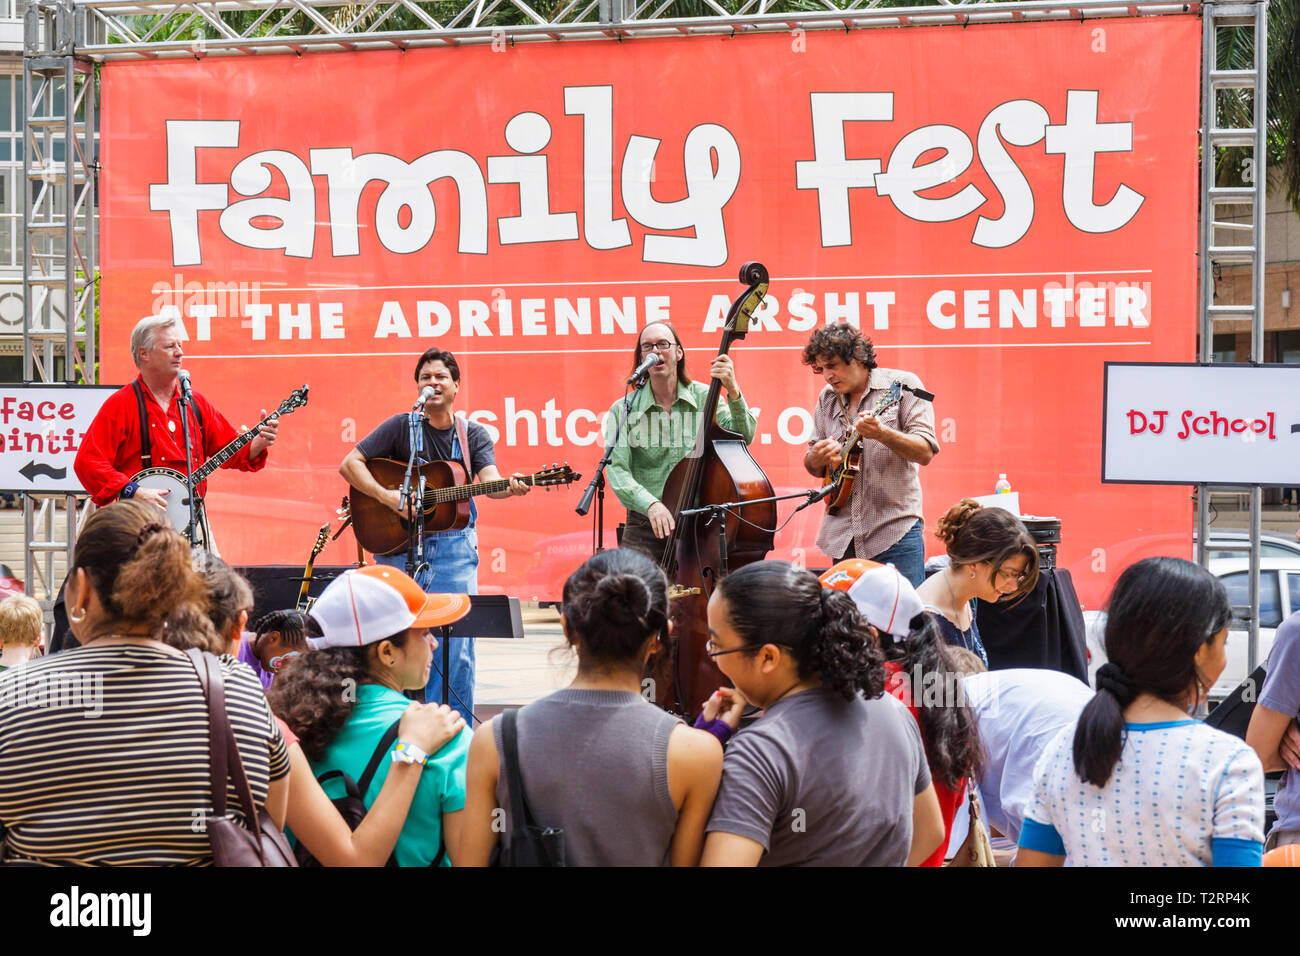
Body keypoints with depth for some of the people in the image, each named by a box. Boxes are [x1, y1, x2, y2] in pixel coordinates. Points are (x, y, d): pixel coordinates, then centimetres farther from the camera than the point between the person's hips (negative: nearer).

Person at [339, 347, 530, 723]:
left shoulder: (473, 435, 7)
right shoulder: (400, 427, 3)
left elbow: (488, 479, -10)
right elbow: (349, 464, -2)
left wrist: (509, 487, -33)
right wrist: (388, 496, -16)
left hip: (453, 542, 0)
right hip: (398, 543, 0)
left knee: (456, 642, -5)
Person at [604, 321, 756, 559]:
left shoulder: (703, 398, 5)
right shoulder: (623, 410, 2)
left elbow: (744, 436, -8)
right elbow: (617, 470, -8)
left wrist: (733, 392, -24)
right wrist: (650, 504, -25)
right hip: (646, 528, -1)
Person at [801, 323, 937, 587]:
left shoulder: (902, 385, -1)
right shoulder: (827, 399, 14)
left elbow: (925, 453, -9)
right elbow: (813, 467, 19)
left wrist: (881, 433, -25)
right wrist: (817, 458, -5)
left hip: (895, 530, -5)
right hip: (843, 537, 5)